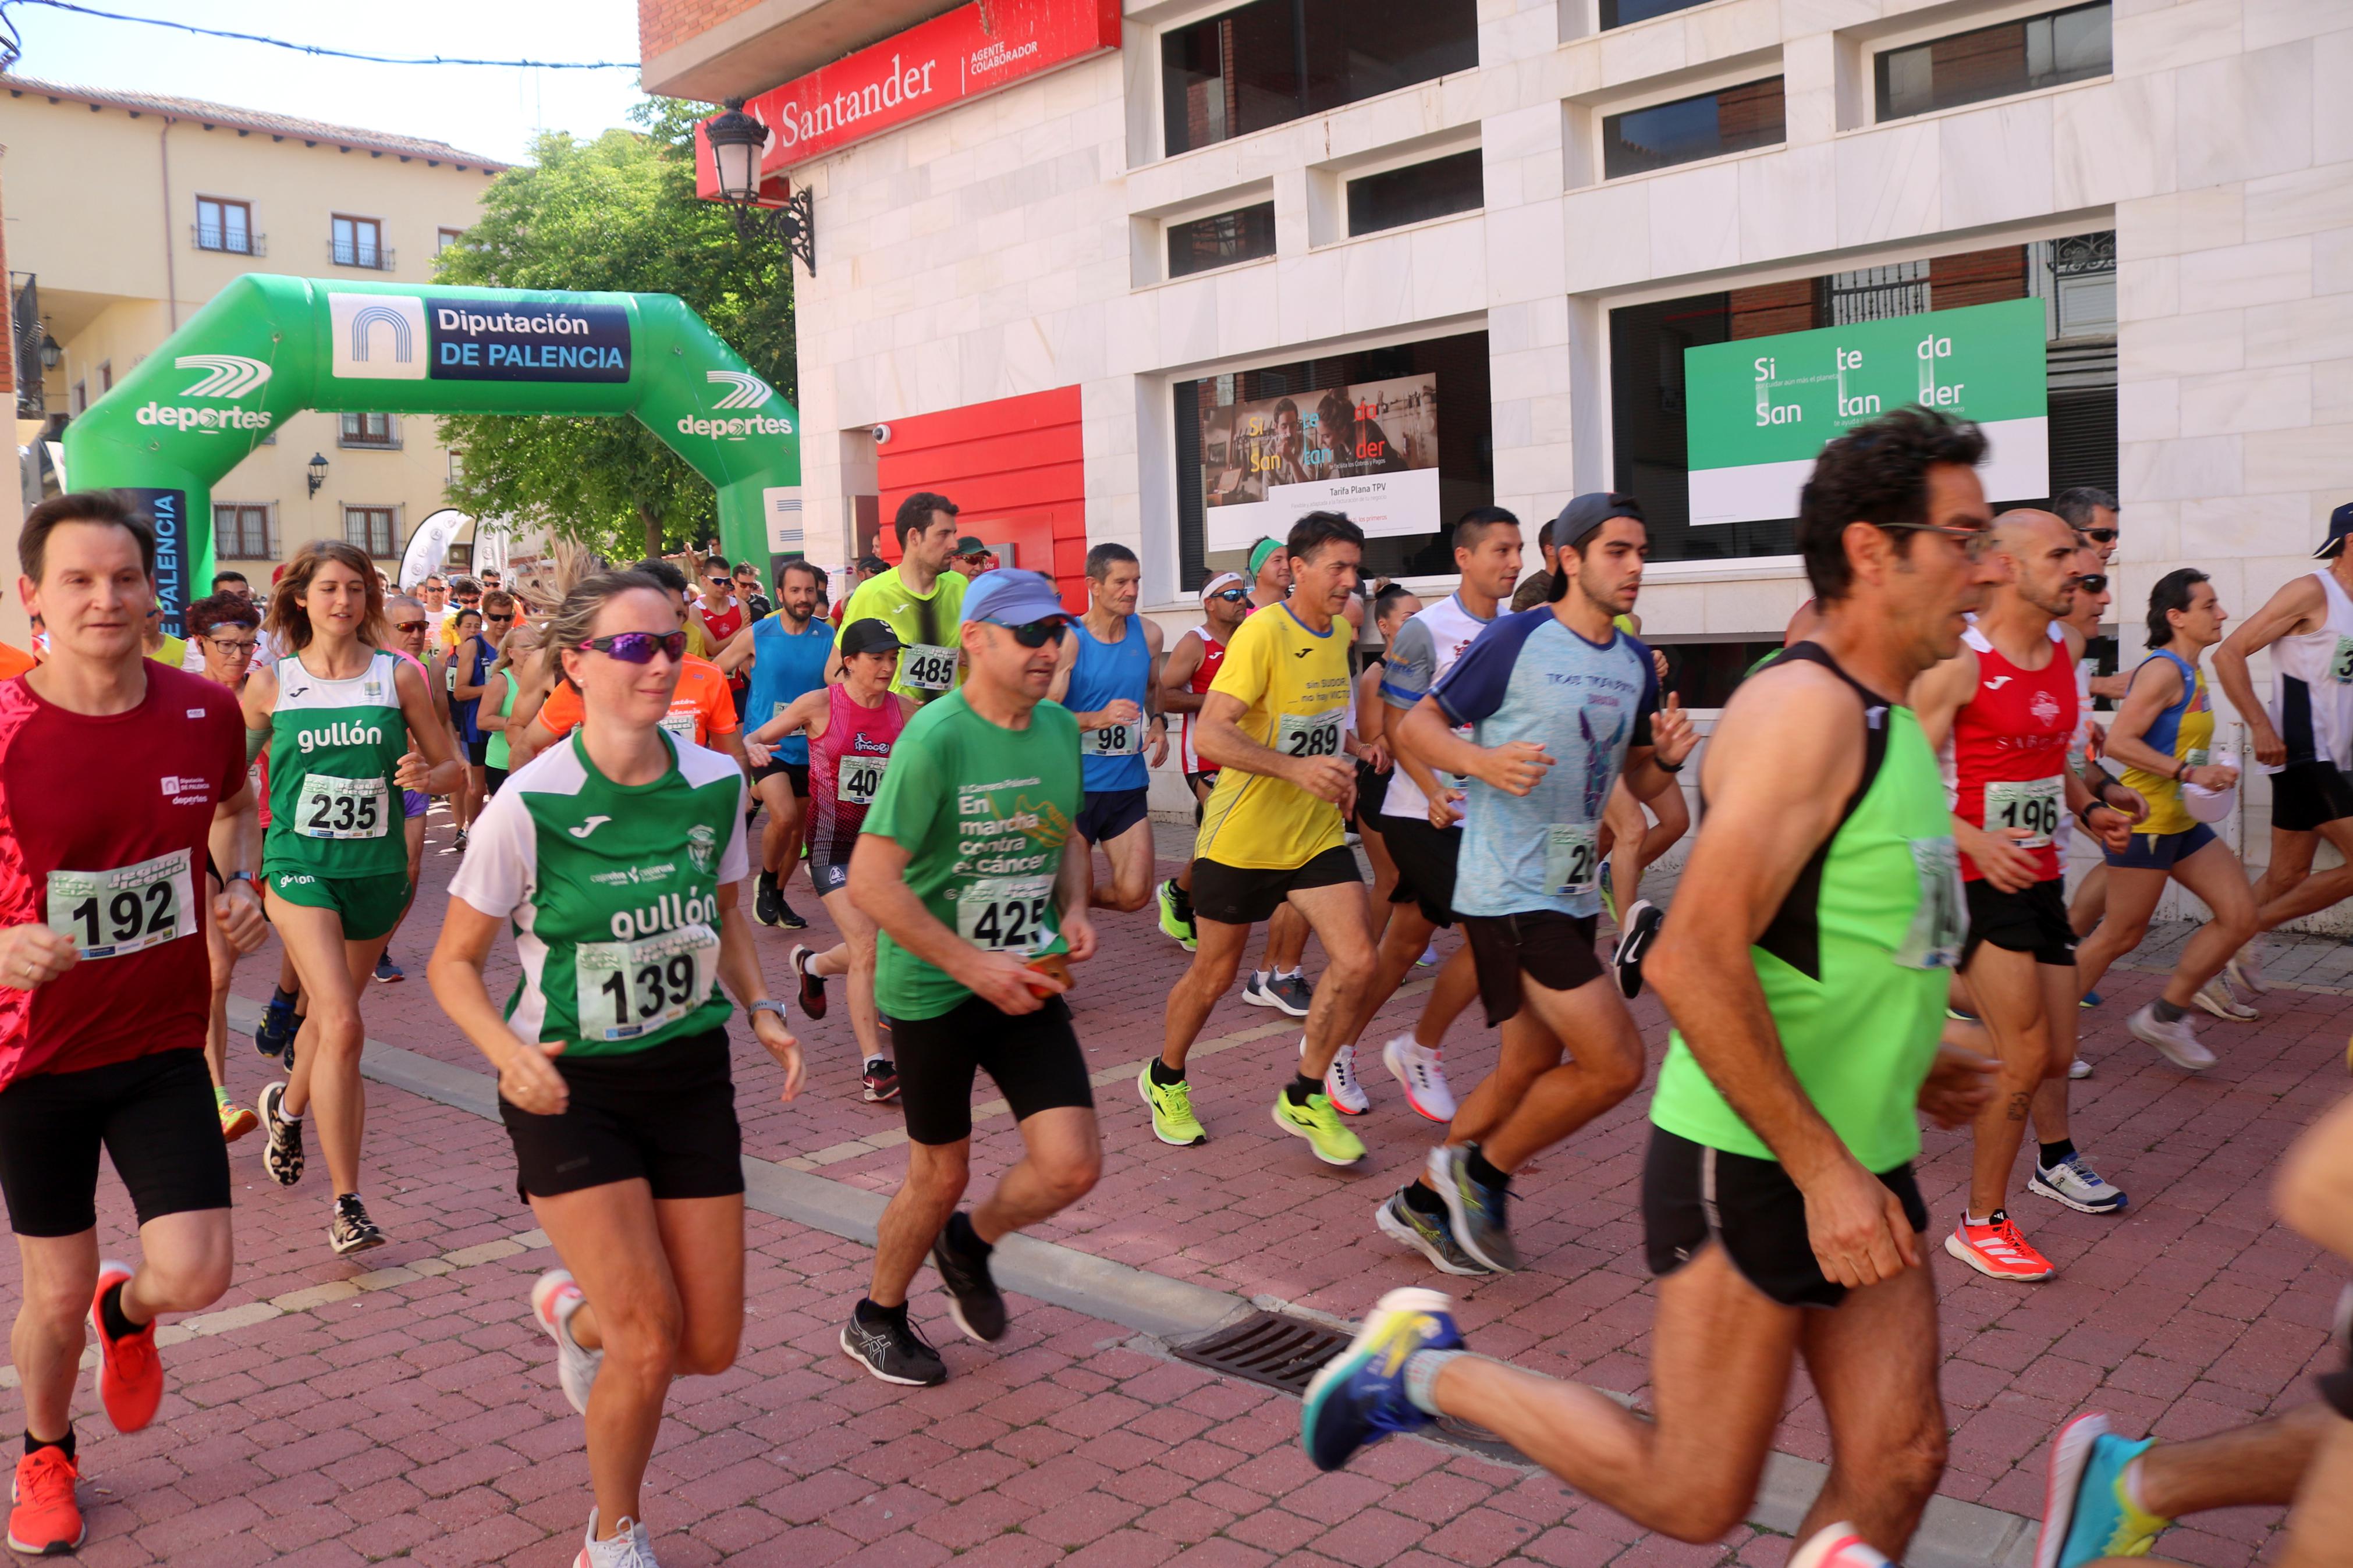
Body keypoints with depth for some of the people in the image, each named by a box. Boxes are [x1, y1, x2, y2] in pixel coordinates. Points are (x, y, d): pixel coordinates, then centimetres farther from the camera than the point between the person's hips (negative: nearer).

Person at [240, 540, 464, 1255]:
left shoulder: (399, 676, 0)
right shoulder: (270, 684, 0)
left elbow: (454, 768, 4)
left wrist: (426, 775, -19)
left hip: (376, 868, 2)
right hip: (300, 865, -2)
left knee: (330, 1015, 20)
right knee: (342, 1025, -17)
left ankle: (288, 1104, 54)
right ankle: (346, 1204, -11)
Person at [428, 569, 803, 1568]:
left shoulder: (716, 783, -4)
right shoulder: (530, 804, -17)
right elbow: (454, 965, -8)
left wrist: (761, 1009, -3)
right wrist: (510, 1055, -26)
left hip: (691, 1073, 4)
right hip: (572, 1084, -4)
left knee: (711, 1347, 6)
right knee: (650, 1341, -12)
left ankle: (572, 1309, 42)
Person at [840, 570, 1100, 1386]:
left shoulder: (1062, 728, 4)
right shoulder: (935, 737, -19)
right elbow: (870, 879, -22)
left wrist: (1074, 909, 0)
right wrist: (971, 965, -22)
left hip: (1027, 979, 6)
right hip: (933, 987, -5)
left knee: (1073, 1166, -3)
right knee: (941, 1175, 9)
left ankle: (971, 1244, 30)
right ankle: (876, 1320, 37)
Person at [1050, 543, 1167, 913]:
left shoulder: (1148, 634, 6)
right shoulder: (1069, 640, -11)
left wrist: (1158, 722, 7)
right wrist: (1098, 719, -32)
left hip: (1129, 785, 5)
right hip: (1075, 784, -4)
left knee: (1134, 895, -4)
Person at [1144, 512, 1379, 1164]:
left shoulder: (1340, 634, 7)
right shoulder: (1263, 633, -18)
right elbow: (1211, 734, -27)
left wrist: (1340, 771, 11)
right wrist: (1296, 769, -37)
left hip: (1317, 834, 6)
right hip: (1241, 836, -6)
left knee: (1356, 962, -9)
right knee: (1214, 975, 9)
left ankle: (1305, 1098, 9)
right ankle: (1165, 1079, 36)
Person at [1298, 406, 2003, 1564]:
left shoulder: (1889, 722, 12)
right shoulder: (1805, 709, -19)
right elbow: (1693, 962, -27)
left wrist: (1900, 1065, 19)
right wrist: (1822, 1167, -24)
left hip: (1861, 1165, 9)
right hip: (1749, 1166, -9)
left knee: (1897, 1464, 8)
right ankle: (1427, 1368, 18)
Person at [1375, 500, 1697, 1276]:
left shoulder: (1636, 662, 9)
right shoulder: (1516, 641, -12)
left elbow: (1639, 778, 17)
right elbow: (1415, 726, -7)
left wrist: (1668, 756, -6)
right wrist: (1481, 761, -26)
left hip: (1572, 892, 8)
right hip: (1509, 890, -8)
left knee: (1529, 1071, 16)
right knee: (1615, 1063, -12)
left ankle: (1423, 1202, 32)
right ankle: (1481, 1170, 10)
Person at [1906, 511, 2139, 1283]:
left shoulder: (2061, 653, 10)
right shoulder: (1959, 663, -15)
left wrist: (2089, 809, 6)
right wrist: (1973, 840, -30)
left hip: (2042, 874, 8)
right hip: (1979, 879, -8)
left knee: (2057, 1053, 17)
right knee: (2025, 1057, -12)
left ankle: (2055, 1160, 47)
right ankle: (1981, 1223, 4)